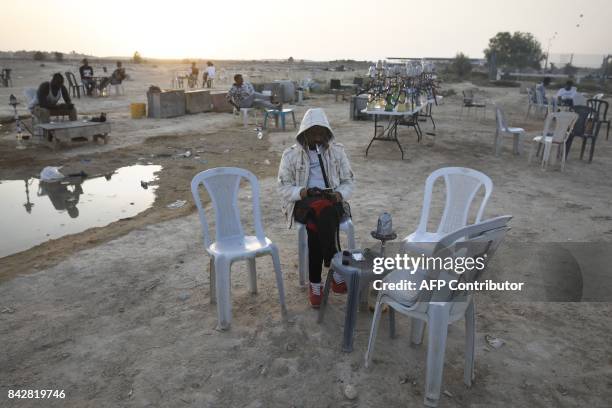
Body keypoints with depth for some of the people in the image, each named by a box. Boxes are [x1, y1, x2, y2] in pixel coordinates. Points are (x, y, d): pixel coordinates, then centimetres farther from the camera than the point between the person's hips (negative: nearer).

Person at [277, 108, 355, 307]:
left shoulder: (337, 151, 8)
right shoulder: (291, 154, 3)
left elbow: (348, 181, 10)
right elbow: (284, 187, 2)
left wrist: (338, 195, -12)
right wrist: (304, 192, -18)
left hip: (331, 203, 1)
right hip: (303, 204, -1)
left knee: (317, 226, -34)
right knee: (321, 207, -36)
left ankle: (315, 283, -23)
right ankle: (335, 269, -29)